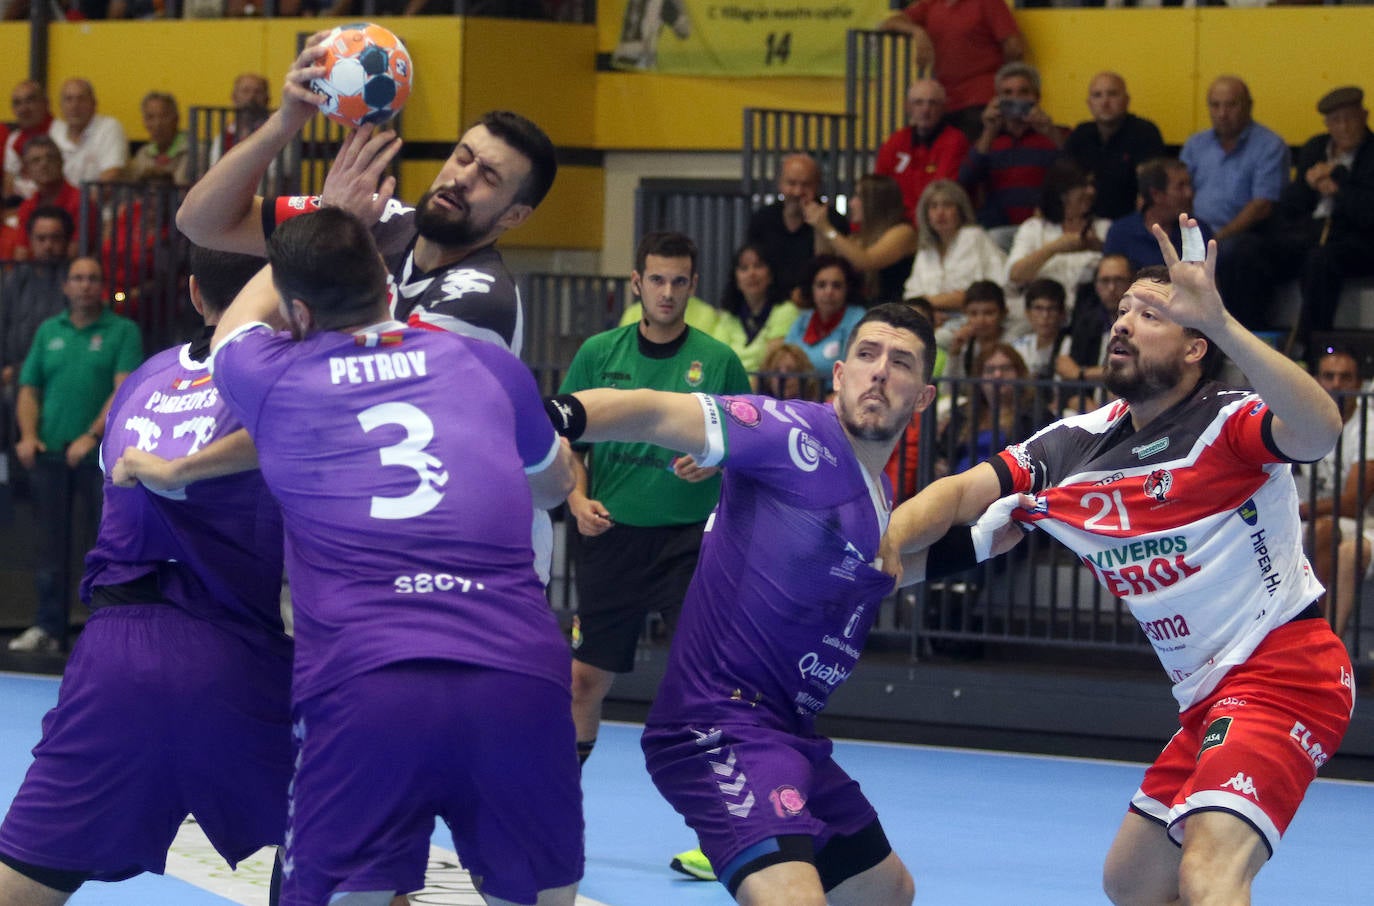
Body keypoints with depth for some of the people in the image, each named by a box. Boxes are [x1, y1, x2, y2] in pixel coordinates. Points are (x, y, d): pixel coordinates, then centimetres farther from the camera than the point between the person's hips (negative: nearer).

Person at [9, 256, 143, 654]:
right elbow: (29, 390, 15)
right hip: (50, 454, 4)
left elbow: (125, 390, -9)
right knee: (50, 546, 4)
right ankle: (48, 628, 8)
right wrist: (28, 435, -2)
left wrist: (92, 435, -18)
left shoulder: (122, 332, 2)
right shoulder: (49, 331, 15)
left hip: (100, 454, -4)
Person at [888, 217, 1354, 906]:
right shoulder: (1077, 444, 7)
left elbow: (1318, 431, -36)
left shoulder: (1229, 421, -14)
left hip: (1282, 668, -9)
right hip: (1207, 697, 9)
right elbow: (962, 493, 2)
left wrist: (1221, 322, -44)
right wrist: (877, 548, -17)